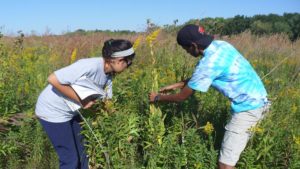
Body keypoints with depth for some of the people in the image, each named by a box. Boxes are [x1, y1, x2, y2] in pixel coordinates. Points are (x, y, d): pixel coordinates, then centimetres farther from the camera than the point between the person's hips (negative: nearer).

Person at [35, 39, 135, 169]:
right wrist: (80, 100, -25)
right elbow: (53, 79, -29)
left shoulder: (108, 75, -2)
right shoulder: (90, 66, -29)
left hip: (71, 112, 8)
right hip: (53, 111, -8)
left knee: (82, 153, 15)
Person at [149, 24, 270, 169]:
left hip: (248, 107, -10)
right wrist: (175, 85, 16)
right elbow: (199, 77, 17)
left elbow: (182, 97, -12)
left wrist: (158, 98, 4)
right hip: (258, 100, 10)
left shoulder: (208, 64, -23)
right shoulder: (220, 45, 4)